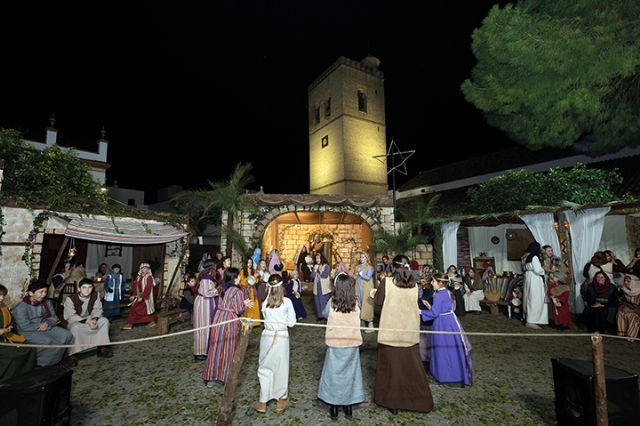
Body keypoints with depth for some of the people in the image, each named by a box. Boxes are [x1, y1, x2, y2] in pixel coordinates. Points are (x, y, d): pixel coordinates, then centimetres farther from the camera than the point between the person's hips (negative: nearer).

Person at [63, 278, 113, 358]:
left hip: (89, 319, 4)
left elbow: (97, 309, -6)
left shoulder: (95, 295, -7)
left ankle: (102, 348, -15)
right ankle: (73, 354, -22)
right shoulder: (70, 299, -20)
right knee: (76, 327, -36)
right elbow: (70, 316, -21)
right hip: (75, 321, -4)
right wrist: (87, 322, -31)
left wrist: (94, 319, -27)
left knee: (104, 320, -18)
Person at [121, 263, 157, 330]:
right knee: (134, 309, 6)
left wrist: (142, 297, -23)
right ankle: (129, 324, 15)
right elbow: (136, 287, 11)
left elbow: (148, 288, -19)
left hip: (146, 296, -6)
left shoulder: (149, 277, -14)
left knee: (146, 309, 5)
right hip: (138, 296, 6)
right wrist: (133, 295, 3)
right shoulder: (138, 277, 8)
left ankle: (152, 321, 22)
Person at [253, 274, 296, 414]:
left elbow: (266, 318, 4)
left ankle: (262, 403, 23)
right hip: (282, 337, -1)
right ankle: (281, 400, 29)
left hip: (267, 336, 1)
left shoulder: (265, 303, -6)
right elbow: (291, 322, -5)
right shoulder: (287, 302, -11)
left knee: (265, 369, 14)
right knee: (281, 368, 14)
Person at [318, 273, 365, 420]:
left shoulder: (332, 302, -14)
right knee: (349, 374, 16)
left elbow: (324, 314, 4)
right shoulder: (355, 302, -11)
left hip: (335, 343, -1)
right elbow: (357, 318, 5)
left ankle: (334, 408, 25)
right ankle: (349, 407, 29)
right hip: (352, 343, 1)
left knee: (334, 374, 14)